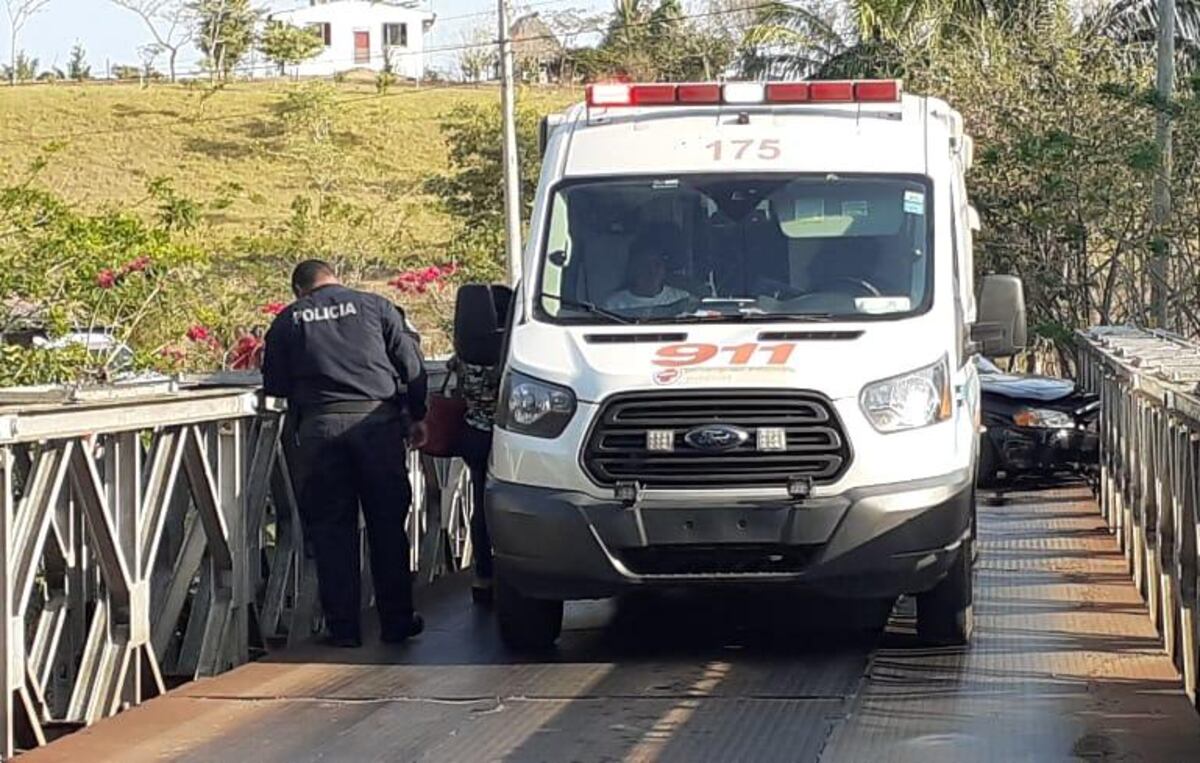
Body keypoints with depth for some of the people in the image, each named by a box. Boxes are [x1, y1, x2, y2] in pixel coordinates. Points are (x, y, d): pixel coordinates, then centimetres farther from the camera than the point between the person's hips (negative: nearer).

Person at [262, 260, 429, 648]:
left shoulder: (287, 321, 11)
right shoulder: (375, 307, 9)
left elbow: (274, 386, 12)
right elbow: (411, 363, 7)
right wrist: (416, 416, 17)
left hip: (319, 426, 0)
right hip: (378, 420, 0)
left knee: (331, 529, 6)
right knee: (387, 525, 8)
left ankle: (343, 626, 5)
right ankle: (397, 620, 13)